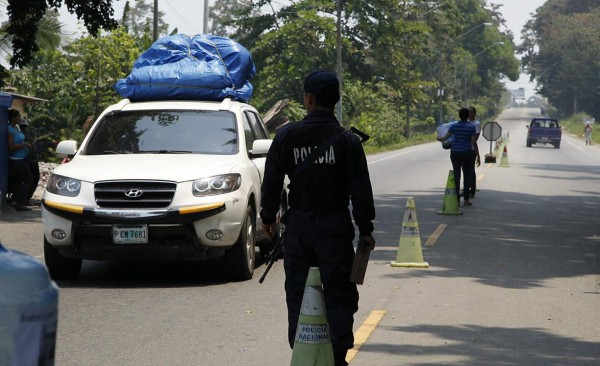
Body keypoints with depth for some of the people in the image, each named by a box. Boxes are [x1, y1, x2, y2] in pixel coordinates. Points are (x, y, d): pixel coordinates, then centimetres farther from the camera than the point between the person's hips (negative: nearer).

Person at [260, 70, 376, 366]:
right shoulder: (347, 141, -6)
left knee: (297, 294, 10)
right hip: (335, 227, -1)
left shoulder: (286, 136, -3)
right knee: (339, 296, 4)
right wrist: (365, 229, 4)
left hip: (298, 225, 2)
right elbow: (361, 190, -5)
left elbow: (271, 183, 2)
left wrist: (268, 217, 16)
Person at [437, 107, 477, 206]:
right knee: (467, 175, 6)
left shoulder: (454, 126, -2)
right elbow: (473, 142, -7)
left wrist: (439, 139, 17)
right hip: (467, 152, -1)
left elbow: (445, 138, -4)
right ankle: (466, 199, 4)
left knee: (456, 175, 6)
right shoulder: (471, 127, -6)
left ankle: (457, 199, 5)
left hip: (455, 152, 1)